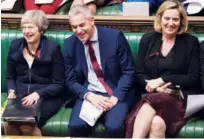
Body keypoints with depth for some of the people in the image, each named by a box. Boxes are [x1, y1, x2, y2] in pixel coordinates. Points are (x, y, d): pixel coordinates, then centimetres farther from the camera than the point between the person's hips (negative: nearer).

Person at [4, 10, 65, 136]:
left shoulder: (53, 48, -5)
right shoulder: (15, 46, 7)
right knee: (8, 123, -28)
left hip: (46, 98, -3)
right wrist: (11, 91, -6)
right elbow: (10, 77, 16)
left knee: (27, 125, -31)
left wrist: (38, 94, -20)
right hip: (21, 96, 3)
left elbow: (59, 84, -6)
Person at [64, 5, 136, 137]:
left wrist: (115, 97, -17)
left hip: (117, 94, -2)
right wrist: (89, 96, -14)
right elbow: (71, 80, 4)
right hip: (88, 94, 2)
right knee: (75, 126, -25)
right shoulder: (70, 44, 1)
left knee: (114, 127, -29)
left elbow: (129, 72, -4)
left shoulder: (115, 37, -8)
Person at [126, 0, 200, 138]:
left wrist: (162, 80, -10)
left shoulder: (191, 42, 6)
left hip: (180, 97, -1)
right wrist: (155, 87, -12)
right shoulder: (148, 39, 12)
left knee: (157, 123, -36)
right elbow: (139, 73, 8)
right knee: (155, 123, -35)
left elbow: (193, 79, 0)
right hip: (152, 95, 2)